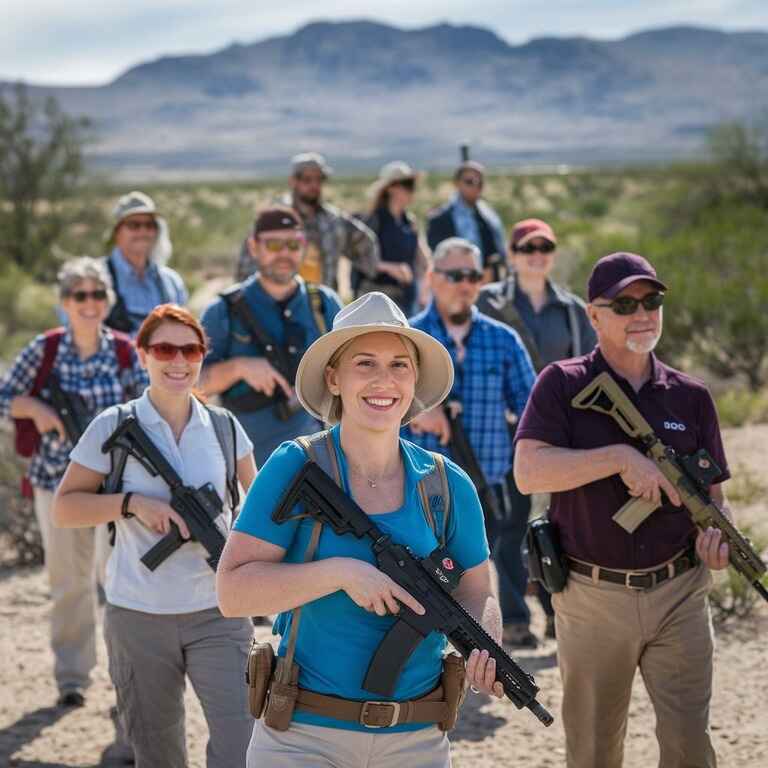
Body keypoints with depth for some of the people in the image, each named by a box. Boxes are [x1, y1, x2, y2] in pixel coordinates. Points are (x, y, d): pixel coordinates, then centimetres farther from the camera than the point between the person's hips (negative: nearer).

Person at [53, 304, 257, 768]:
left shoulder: (224, 428, 4)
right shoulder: (113, 429, -3)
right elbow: (64, 508, -1)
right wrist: (132, 503, -16)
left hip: (218, 612, 1)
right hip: (139, 618, -1)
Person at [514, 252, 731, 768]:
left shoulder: (690, 396, 6)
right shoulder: (563, 384, -3)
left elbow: (713, 492, 12)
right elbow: (529, 472, -16)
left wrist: (716, 533, -11)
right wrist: (621, 457, -23)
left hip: (679, 595, 1)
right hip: (591, 598, -1)